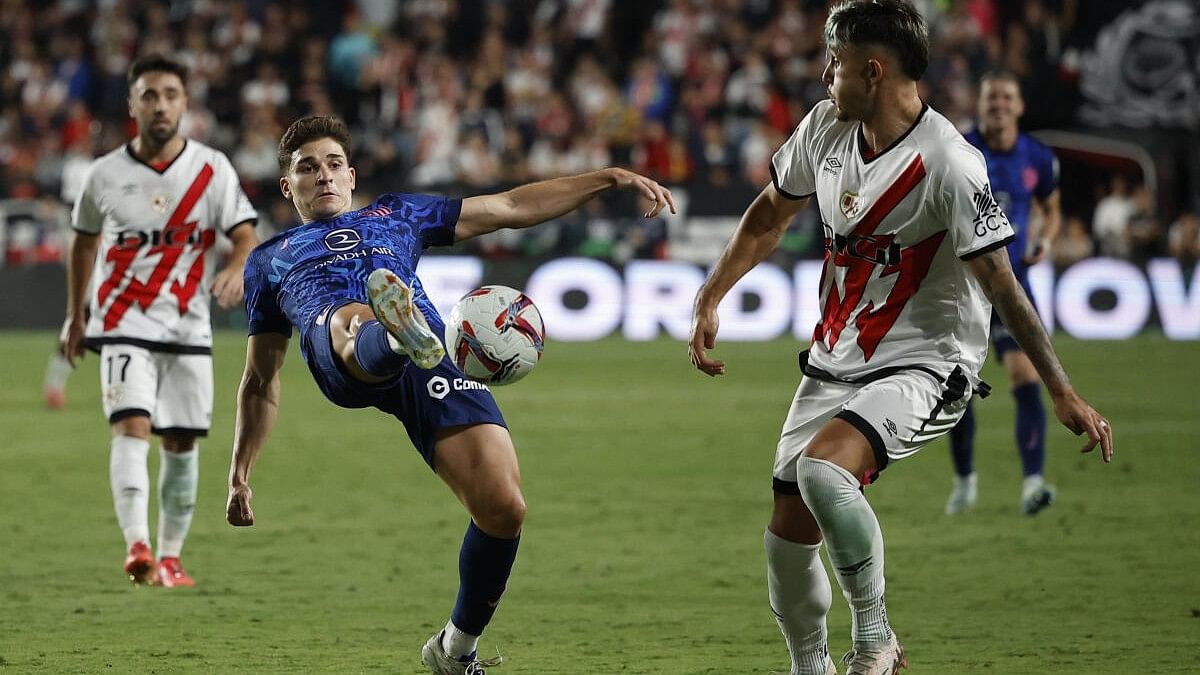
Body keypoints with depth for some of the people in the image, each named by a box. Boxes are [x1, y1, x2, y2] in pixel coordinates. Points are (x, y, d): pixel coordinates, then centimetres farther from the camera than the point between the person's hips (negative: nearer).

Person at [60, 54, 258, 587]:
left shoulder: (212, 169, -2)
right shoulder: (106, 174, 0)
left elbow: (246, 235, -8)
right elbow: (85, 240, 16)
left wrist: (236, 269, -32)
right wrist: (75, 317, 19)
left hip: (188, 327, 2)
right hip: (123, 325, -2)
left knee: (181, 443, 6)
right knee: (132, 428, -20)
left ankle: (170, 557, 21)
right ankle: (137, 546, -34)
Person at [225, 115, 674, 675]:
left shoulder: (396, 215, 38)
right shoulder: (269, 260, 37)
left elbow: (510, 207, 34)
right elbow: (260, 380, 38)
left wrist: (611, 179, 25)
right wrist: (240, 473, 30)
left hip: (435, 361, 1)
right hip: (340, 358, -1)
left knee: (503, 508, -17)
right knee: (356, 321, -41)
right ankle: (399, 332, -81)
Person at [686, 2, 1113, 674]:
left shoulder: (949, 165, -21)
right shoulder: (825, 127, 0)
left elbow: (1001, 285, -19)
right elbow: (771, 215, 18)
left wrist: (1063, 392, -20)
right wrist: (710, 301, 15)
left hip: (923, 366, -7)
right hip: (835, 361, 7)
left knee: (822, 468, -32)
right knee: (789, 529, 3)